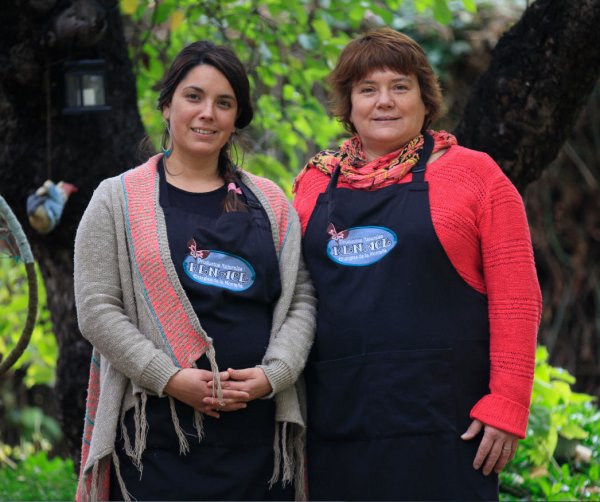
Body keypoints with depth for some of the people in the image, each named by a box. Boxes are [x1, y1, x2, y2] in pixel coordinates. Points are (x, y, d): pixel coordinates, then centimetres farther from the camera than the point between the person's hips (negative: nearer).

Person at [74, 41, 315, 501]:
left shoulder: (269, 203, 15)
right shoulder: (119, 200, 6)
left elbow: (301, 298, 9)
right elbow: (97, 309, -3)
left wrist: (274, 373, -8)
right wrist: (170, 377, -13)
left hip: (260, 426, 3)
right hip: (158, 431, -3)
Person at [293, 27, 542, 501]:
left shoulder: (474, 173, 0)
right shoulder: (315, 181, 11)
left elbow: (515, 300, -5)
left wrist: (507, 405, -11)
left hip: (442, 420, -3)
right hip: (336, 416, 4)